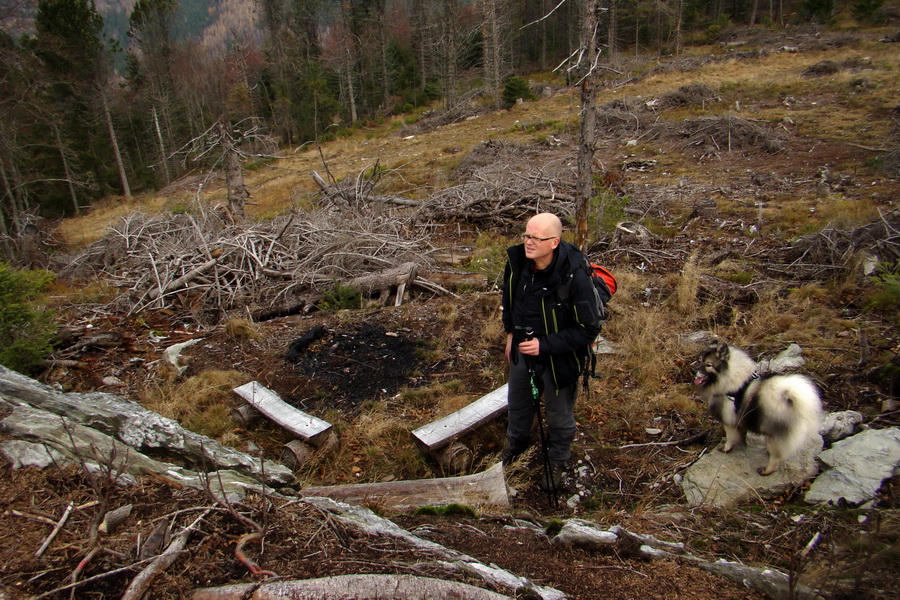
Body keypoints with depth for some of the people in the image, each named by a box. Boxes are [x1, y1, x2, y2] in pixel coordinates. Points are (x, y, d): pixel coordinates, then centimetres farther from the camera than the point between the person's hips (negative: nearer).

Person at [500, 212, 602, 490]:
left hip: (559, 358, -5)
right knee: (518, 402, 29)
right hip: (522, 350, 6)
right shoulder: (517, 261, -16)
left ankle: (558, 459, 48)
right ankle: (518, 441, 60)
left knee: (559, 413, 19)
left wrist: (545, 345, -30)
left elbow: (588, 329, -25)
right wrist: (511, 332, 6)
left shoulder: (575, 277, -34)